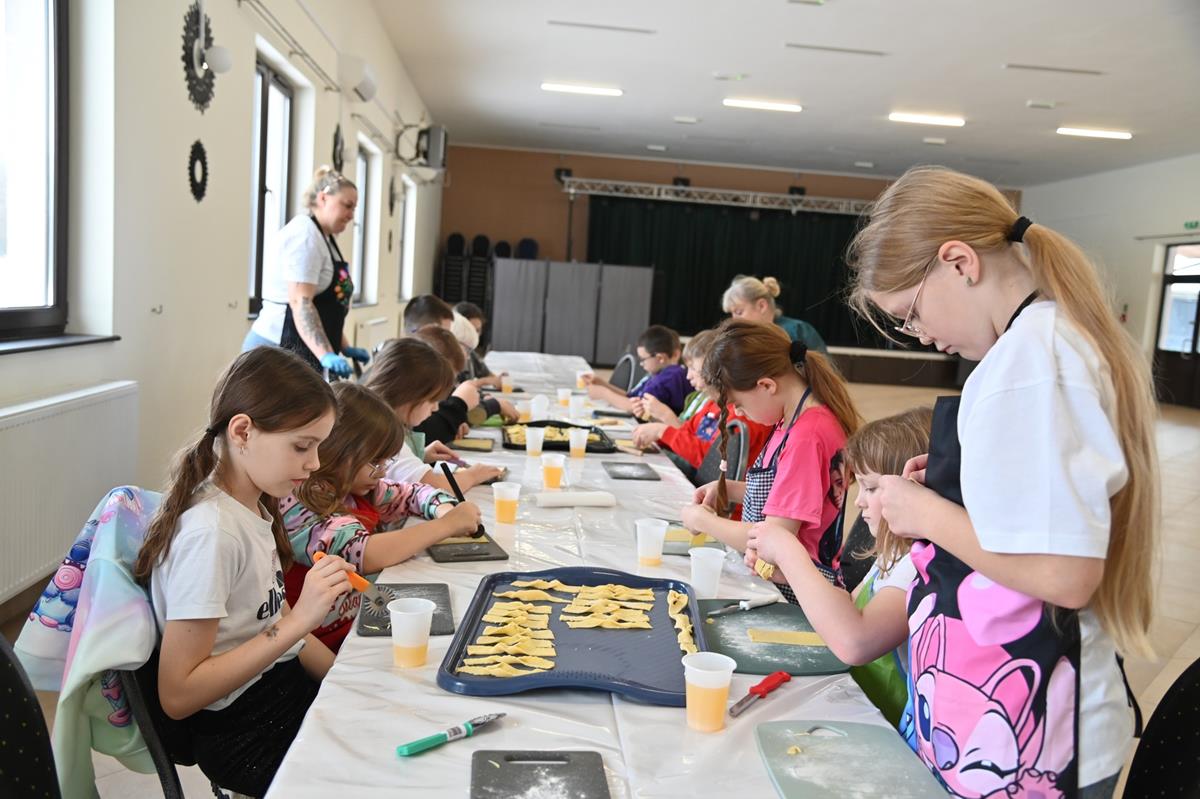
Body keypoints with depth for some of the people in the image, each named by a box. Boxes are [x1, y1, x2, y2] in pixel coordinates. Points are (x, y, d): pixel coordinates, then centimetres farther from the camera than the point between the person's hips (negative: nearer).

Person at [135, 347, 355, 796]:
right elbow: (177, 696, -21)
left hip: (286, 683, 7)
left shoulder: (254, 505, 1)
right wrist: (299, 620, -26)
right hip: (243, 729, -7)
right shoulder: (210, 531, -23)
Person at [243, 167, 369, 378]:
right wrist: (326, 355, -30)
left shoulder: (323, 237, 20)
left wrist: (345, 347, 17)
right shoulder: (304, 235, -11)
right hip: (280, 351, -10)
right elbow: (300, 303, -22)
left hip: (302, 352, 10)